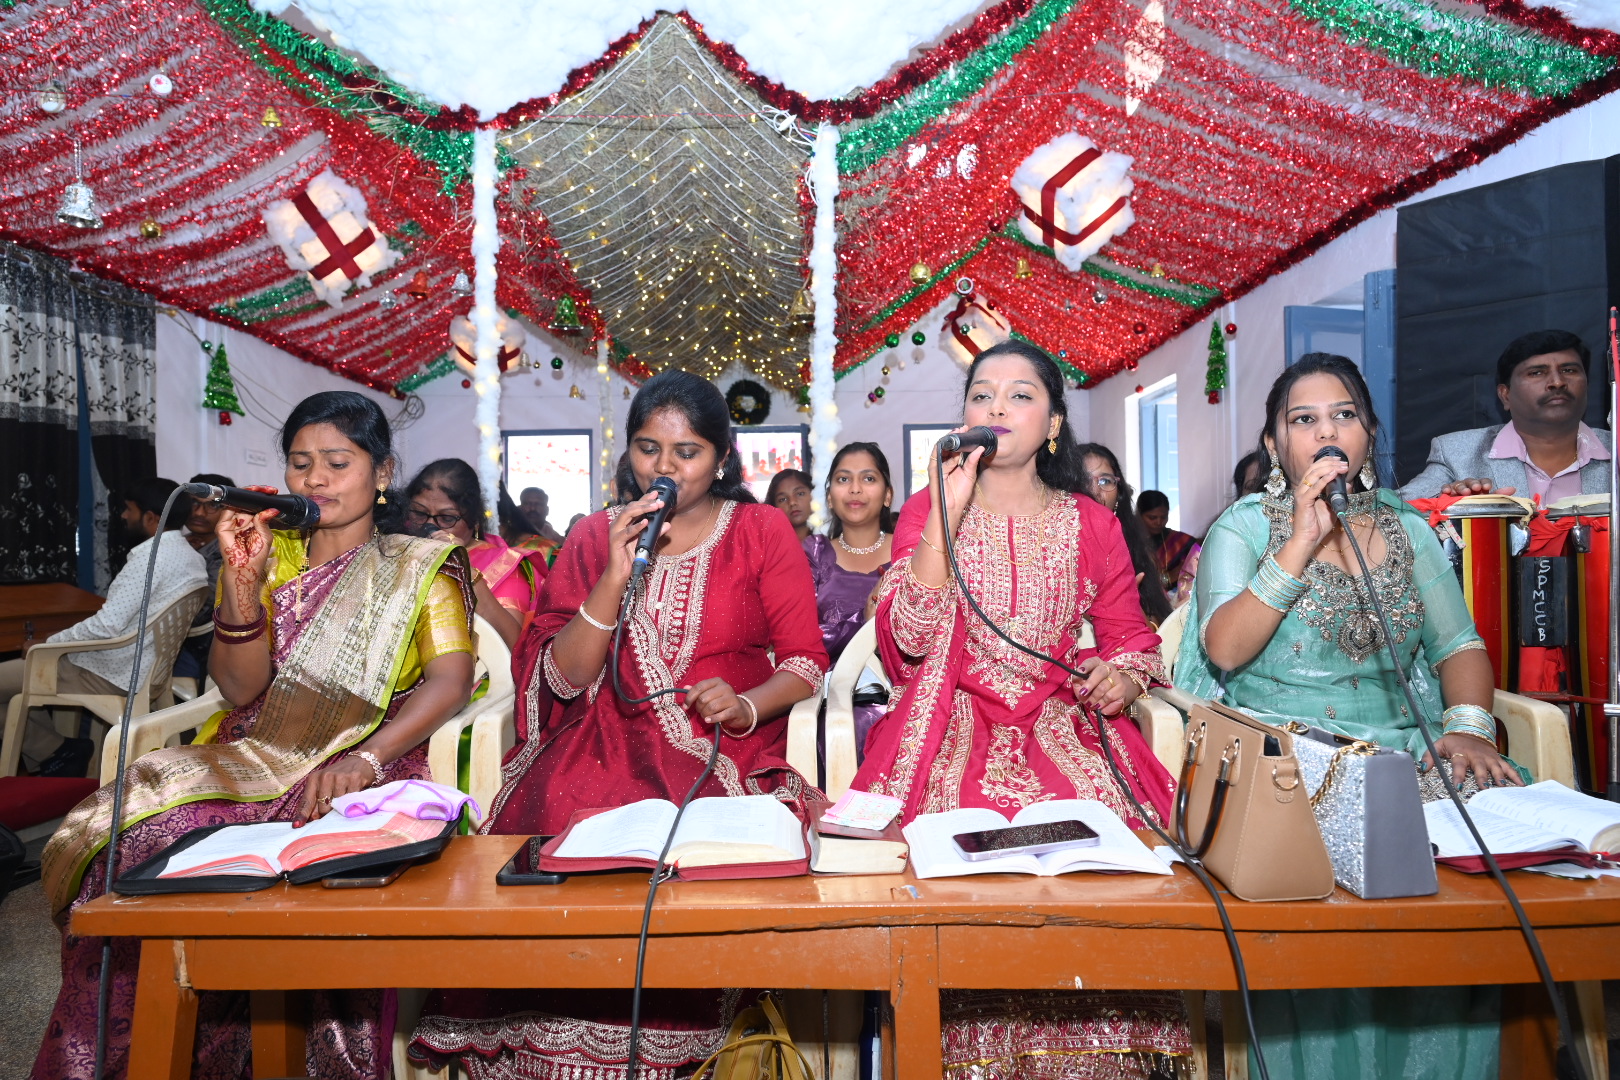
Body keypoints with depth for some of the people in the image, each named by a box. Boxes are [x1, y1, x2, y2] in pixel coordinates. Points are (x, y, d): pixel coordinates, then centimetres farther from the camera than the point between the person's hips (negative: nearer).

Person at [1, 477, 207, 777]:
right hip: (147, 673, 9)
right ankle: (62, 755, 17)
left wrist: (44, 645, -11)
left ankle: (54, 754, 8)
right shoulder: (192, 557, 5)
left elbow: (106, 626, -27)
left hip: (112, 676, -9)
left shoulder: (150, 555, -22)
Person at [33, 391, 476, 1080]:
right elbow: (241, 689, 5)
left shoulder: (420, 567, 7)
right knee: (117, 831, -22)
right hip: (256, 759, 4)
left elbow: (452, 679, -9)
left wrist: (364, 759, -25)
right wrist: (242, 578, -10)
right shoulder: (270, 555, 17)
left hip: (367, 772, -4)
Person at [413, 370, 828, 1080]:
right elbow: (563, 678, 2)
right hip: (605, 744, 2)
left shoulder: (763, 531, 8)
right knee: (555, 819, -28)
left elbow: (806, 662, 4)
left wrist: (747, 704, -16)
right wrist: (617, 575, -10)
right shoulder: (594, 537, 12)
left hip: (728, 749, -1)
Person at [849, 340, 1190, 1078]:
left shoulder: (1091, 524, 11)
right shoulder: (927, 509, 7)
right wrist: (949, 509, -12)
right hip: (952, 733, -1)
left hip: (1061, 732, 2)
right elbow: (906, 640, -7)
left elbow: (1132, 638, 18)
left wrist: (1122, 675, -6)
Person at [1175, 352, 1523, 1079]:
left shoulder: (1408, 529, 15)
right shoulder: (1245, 525, 2)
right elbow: (1224, 650, -12)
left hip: (1398, 746, 4)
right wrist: (1303, 540, -16)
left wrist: (1469, 727, -7)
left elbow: (1460, 644, 13)